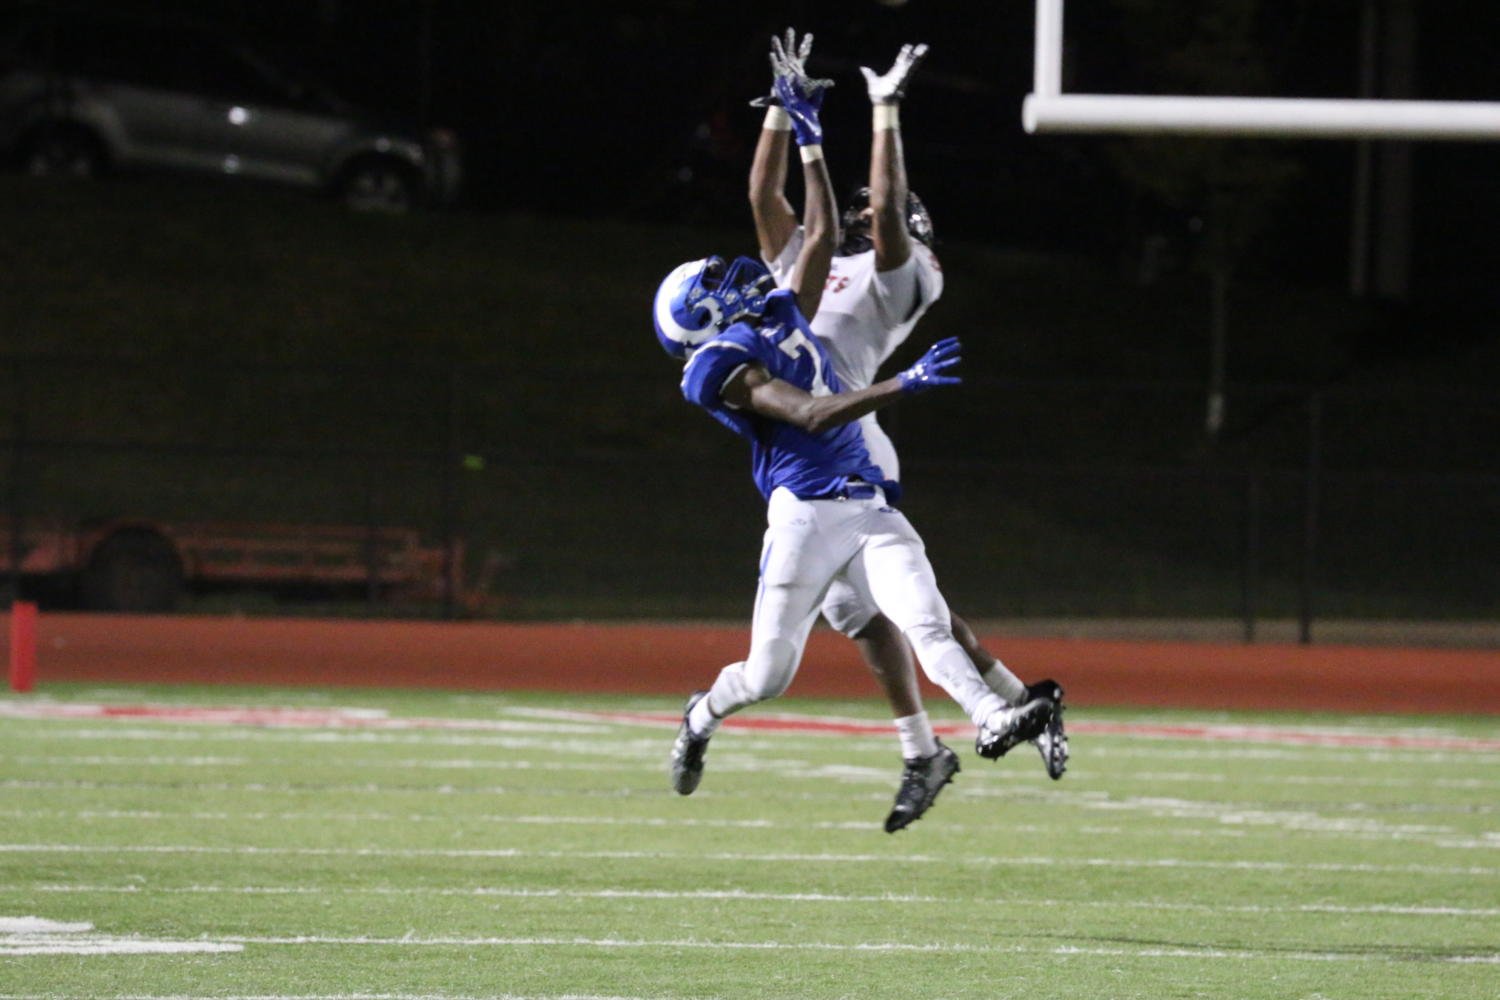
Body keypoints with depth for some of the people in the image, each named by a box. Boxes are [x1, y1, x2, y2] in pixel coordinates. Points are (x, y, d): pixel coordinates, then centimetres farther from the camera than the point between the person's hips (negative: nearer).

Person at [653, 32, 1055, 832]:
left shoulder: (785, 317, 18)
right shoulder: (726, 368, -8)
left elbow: (822, 234, 23)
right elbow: (810, 415, -20)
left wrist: (808, 133, 21)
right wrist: (903, 385, -27)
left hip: (867, 509, 6)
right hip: (805, 515, -6)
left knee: (926, 622, -18)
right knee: (767, 675, 2)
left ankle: (991, 718, -37)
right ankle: (702, 716, 33)